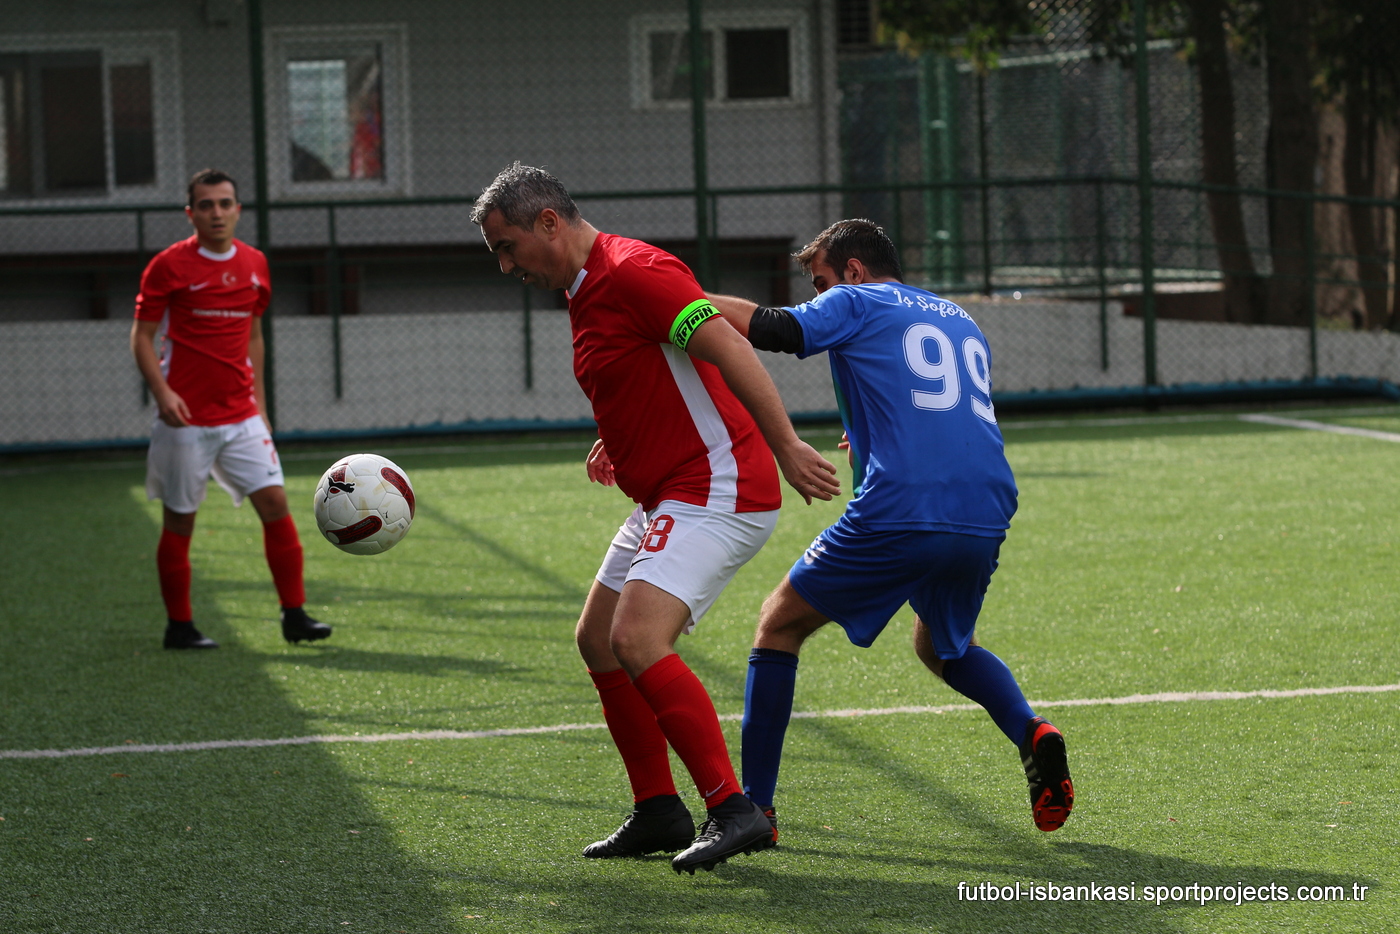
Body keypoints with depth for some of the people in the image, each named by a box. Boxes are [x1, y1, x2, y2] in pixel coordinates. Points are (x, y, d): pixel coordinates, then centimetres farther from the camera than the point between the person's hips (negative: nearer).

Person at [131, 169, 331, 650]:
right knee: (180, 520, 2)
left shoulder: (254, 264, 9)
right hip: (185, 418, -4)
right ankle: (179, 626, 13)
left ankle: (295, 615, 0)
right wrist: (162, 391, -18)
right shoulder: (169, 265, -5)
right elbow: (142, 336, -3)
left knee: (275, 503, -5)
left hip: (241, 417, 4)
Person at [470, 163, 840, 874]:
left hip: (715, 490, -11)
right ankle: (659, 813, 20)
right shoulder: (586, 291, 15)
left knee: (637, 639, -23)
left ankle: (733, 810, -21)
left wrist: (787, 448, -29)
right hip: (666, 500, 11)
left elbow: (729, 348, -24)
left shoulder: (634, 272, -16)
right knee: (598, 640, 14)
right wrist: (621, 442, 21)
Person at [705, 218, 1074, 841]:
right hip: (985, 520, 6)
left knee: (779, 624, 11)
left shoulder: (857, 303, 7)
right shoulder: (961, 322, 28)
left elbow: (773, 329, -8)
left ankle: (753, 807, 5)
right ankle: (1032, 735, 3)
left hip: (897, 513, -6)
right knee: (943, 646, 32)